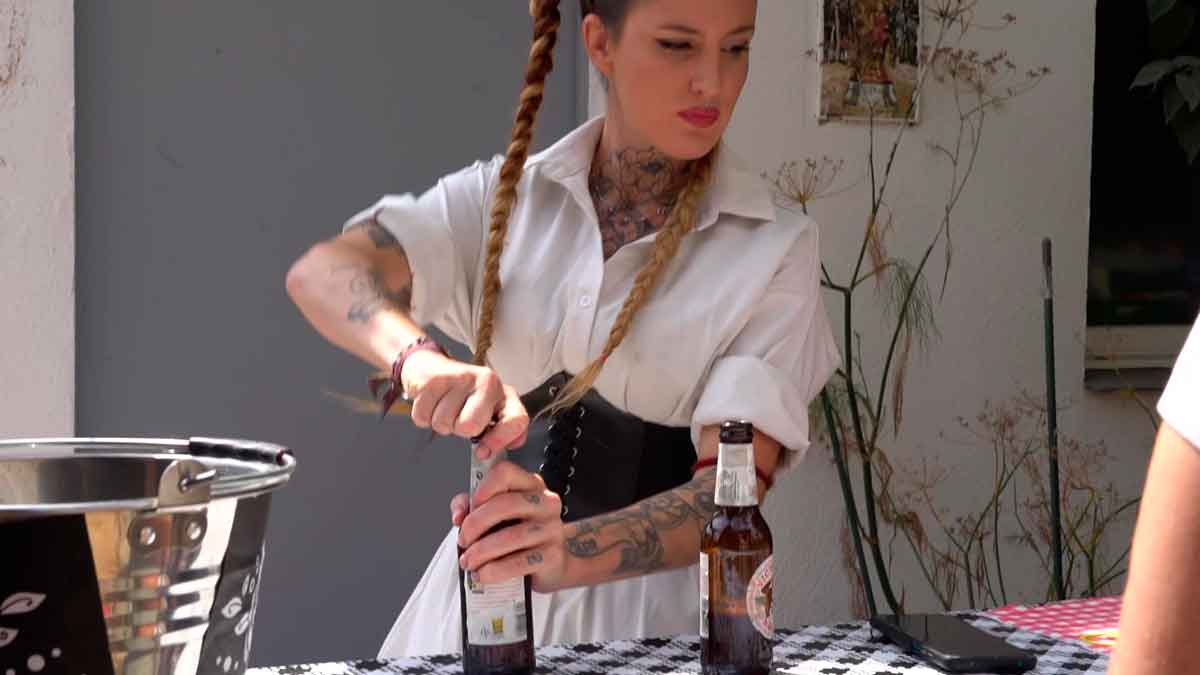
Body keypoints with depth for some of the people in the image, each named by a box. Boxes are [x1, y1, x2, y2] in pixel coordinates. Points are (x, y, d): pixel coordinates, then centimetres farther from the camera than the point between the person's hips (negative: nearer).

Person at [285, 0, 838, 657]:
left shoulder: (775, 247, -6)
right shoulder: (505, 195, 2)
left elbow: (732, 487, -15)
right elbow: (321, 274, -11)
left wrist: (569, 554, -34)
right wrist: (418, 357, -33)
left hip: (653, 607, -2)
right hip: (488, 583, 2)